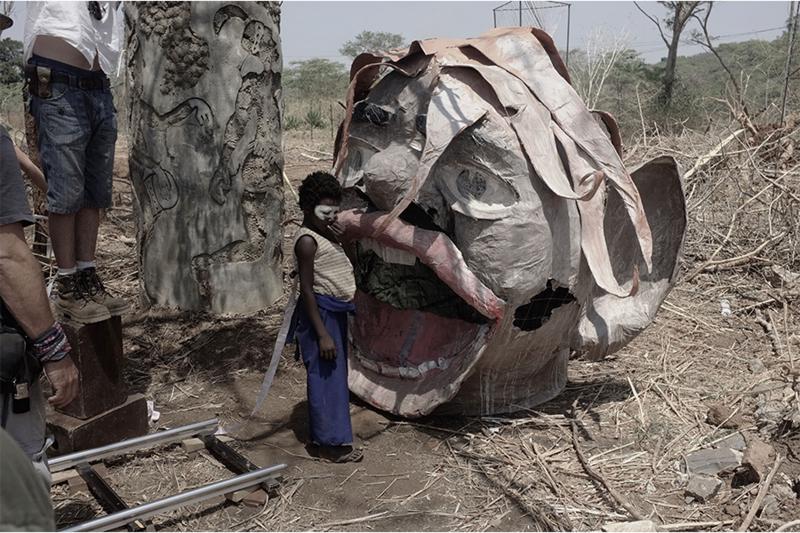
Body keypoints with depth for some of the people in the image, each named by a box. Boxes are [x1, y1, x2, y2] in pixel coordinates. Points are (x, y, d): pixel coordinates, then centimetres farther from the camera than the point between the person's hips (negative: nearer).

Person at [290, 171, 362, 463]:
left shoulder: (327, 235, 12)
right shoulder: (307, 241, -17)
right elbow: (307, 290, -21)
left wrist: (340, 241, 6)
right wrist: (322, 334, -22)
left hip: (336, 312, 10)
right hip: (320, 313, -10)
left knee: (335, 375, 17)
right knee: (325, 377, -2)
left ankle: (327, 436, 30)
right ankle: (329, 442, 8)